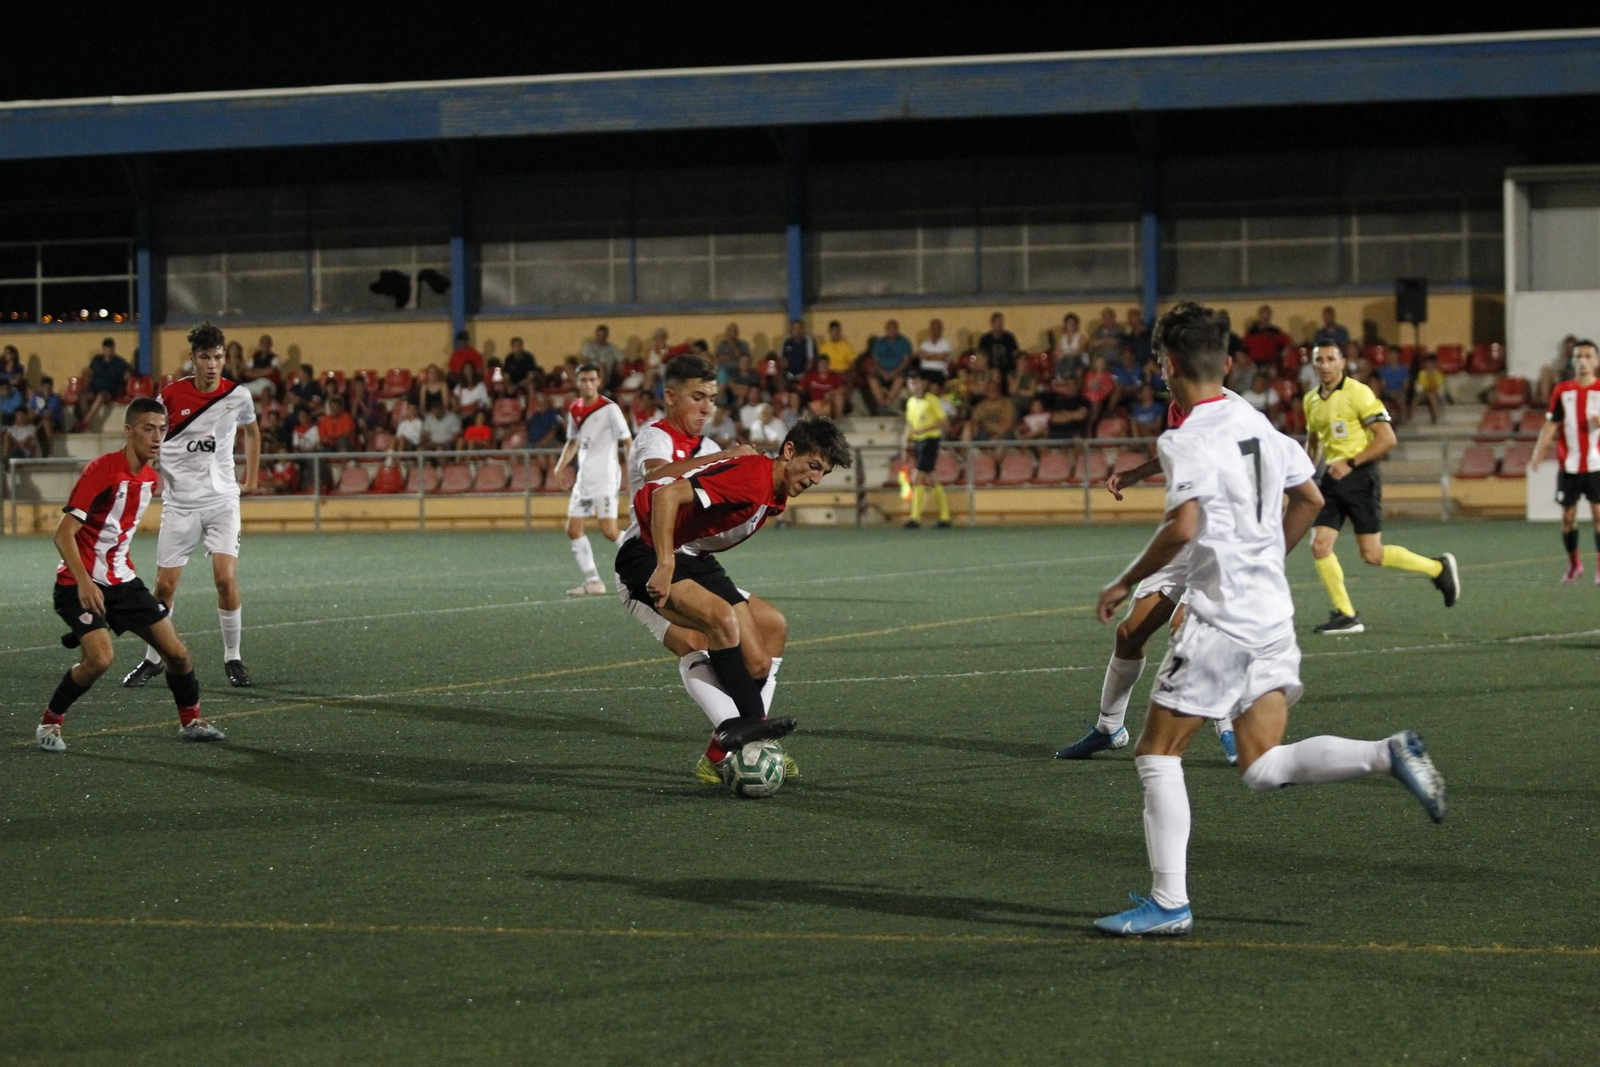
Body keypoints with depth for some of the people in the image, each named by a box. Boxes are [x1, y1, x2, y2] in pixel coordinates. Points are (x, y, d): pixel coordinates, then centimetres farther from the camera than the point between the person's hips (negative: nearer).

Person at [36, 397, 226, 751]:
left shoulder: (149, 477, 4)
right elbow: (63, 534, -24)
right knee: (100, 657, -25)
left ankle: (192, 721, 25)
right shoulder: (102, 470, -20)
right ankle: (49, 723, -5)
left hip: (122, 581, 7)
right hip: (82, 584, -7)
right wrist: (84, 582, -35)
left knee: (176, 651, 2)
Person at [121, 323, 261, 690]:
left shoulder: (237, 395, -2)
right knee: (165, 585, 1)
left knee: (226, 578, -14)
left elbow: (252, 431, 20)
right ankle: (152, 660, 18)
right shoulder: (172, 395, -6)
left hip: (222, 500, 0)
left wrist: (252, 478, 17)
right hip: (179, 504, 0)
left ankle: (233, 658, 0)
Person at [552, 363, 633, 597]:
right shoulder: (574, 410, 10)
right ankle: (593, 581, 9)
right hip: (583, 478, 7)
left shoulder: (609, 409, -10)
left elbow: (627, 441, -12)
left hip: (605, 477, -7)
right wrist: (559, 468, 11)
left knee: (609, 531, -16)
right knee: (573, 529, 3)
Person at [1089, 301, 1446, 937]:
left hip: (1221, 618, -8)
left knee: (1157, 756, 3)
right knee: (1263, 768, 8)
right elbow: (1310, 499, 20)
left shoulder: (1184, 440, -13)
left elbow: (1183, 527, -26)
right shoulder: (1257, 423, 13)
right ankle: (1390, 756, -9)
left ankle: (1169, 903, 1)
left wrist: (1125, 584, -13)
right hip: (1272, 614, 8)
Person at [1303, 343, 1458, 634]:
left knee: (1372, 554, -6)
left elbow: (1387, 438, -14)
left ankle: (1439, 569, 15)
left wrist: (1350, 462, -19)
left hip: (1359, 476, -7)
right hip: (1331, 479, 7)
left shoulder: (1357, 393, -11)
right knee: (1319, 545, -8)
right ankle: (1345, 615, 2)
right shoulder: (1311, 400, 11)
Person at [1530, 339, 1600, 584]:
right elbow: (1551, 424, 4)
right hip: (1569, 466, 2)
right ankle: (1573, 564, 24)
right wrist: (1539, 449, -10)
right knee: (1568, 516, 6)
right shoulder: (1562, 391, 5)